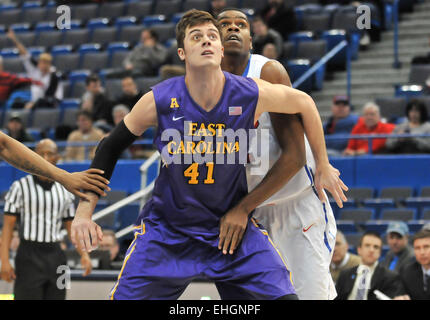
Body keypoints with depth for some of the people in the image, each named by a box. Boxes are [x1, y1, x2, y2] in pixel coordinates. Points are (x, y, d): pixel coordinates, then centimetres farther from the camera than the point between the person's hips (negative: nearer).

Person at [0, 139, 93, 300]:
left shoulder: (64, 190, 11)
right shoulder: (20, 187, -1)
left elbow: (71, 227, 16)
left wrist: (84, 253, 2)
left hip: (55, 256, 4)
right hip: (29, 256, -4)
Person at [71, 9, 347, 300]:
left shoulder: (251, 95, -14)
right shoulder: (159, 101, -14)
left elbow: (304, 102, 6)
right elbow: (111, 147, 0)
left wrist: (322, 166, 14)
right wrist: (84, 213, -4)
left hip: (231, 225, 1)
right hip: (167, 230, -1)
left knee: (281, 296, -11)